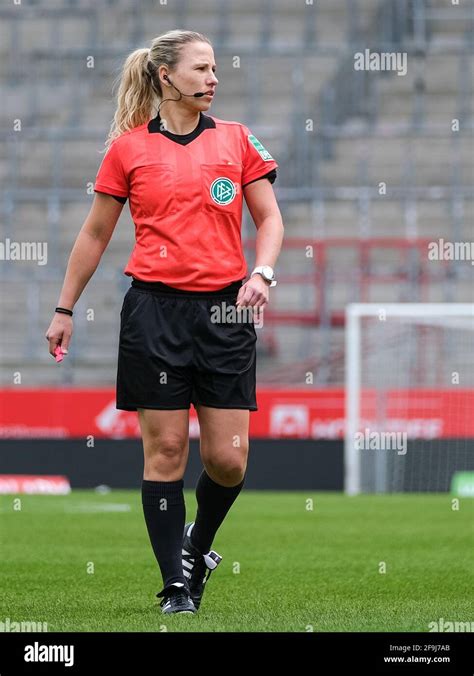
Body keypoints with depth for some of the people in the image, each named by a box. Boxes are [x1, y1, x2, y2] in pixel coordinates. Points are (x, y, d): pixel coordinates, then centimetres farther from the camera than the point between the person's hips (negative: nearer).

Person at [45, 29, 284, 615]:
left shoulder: (237, 140, 9)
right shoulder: (128, 147, 4)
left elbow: (269, 219, 12)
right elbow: (95, 233, 12)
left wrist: (262, 271, -7)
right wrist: (65, 309, 13)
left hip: (224, 309, 2)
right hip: (155, 308, -2)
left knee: (228, 458, -2)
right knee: (165, 450, -3)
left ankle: (197, 545, 27)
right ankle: (176, 585, 5)